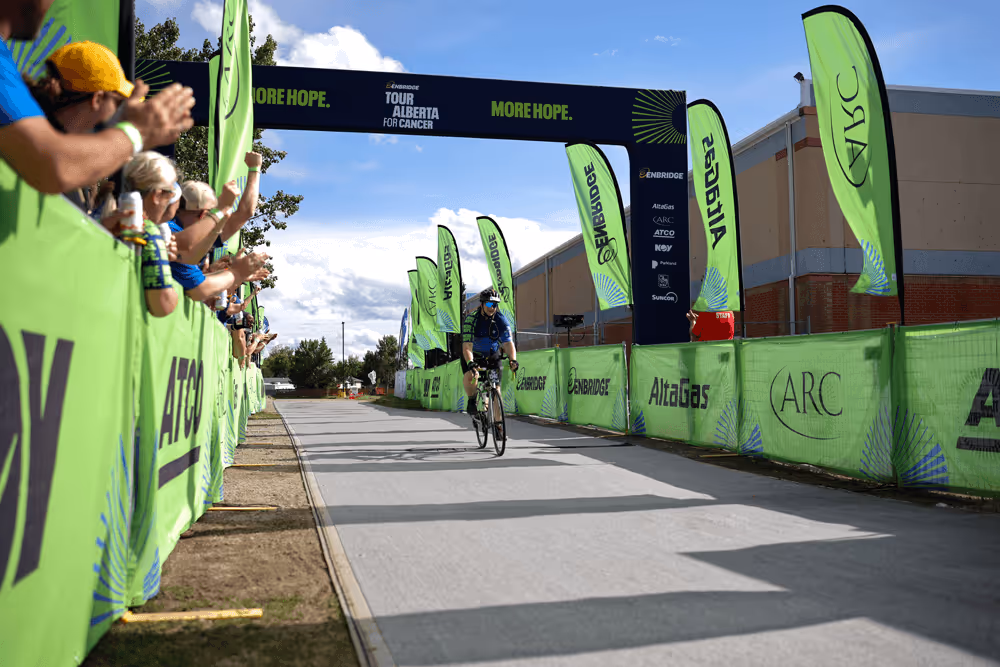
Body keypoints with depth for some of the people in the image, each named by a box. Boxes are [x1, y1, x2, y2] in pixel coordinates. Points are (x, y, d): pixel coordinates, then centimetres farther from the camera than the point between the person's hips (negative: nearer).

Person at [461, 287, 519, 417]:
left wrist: (513, 360, -44)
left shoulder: (501, 320, -18)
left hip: (492, 356, 2)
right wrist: (470, 363, -53)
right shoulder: (471, 319, -27)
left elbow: (508, 343, -25)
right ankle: (472, 400, -1)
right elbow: (467, 345, -35)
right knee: (470, 376, -31)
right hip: (473, 355, -2)